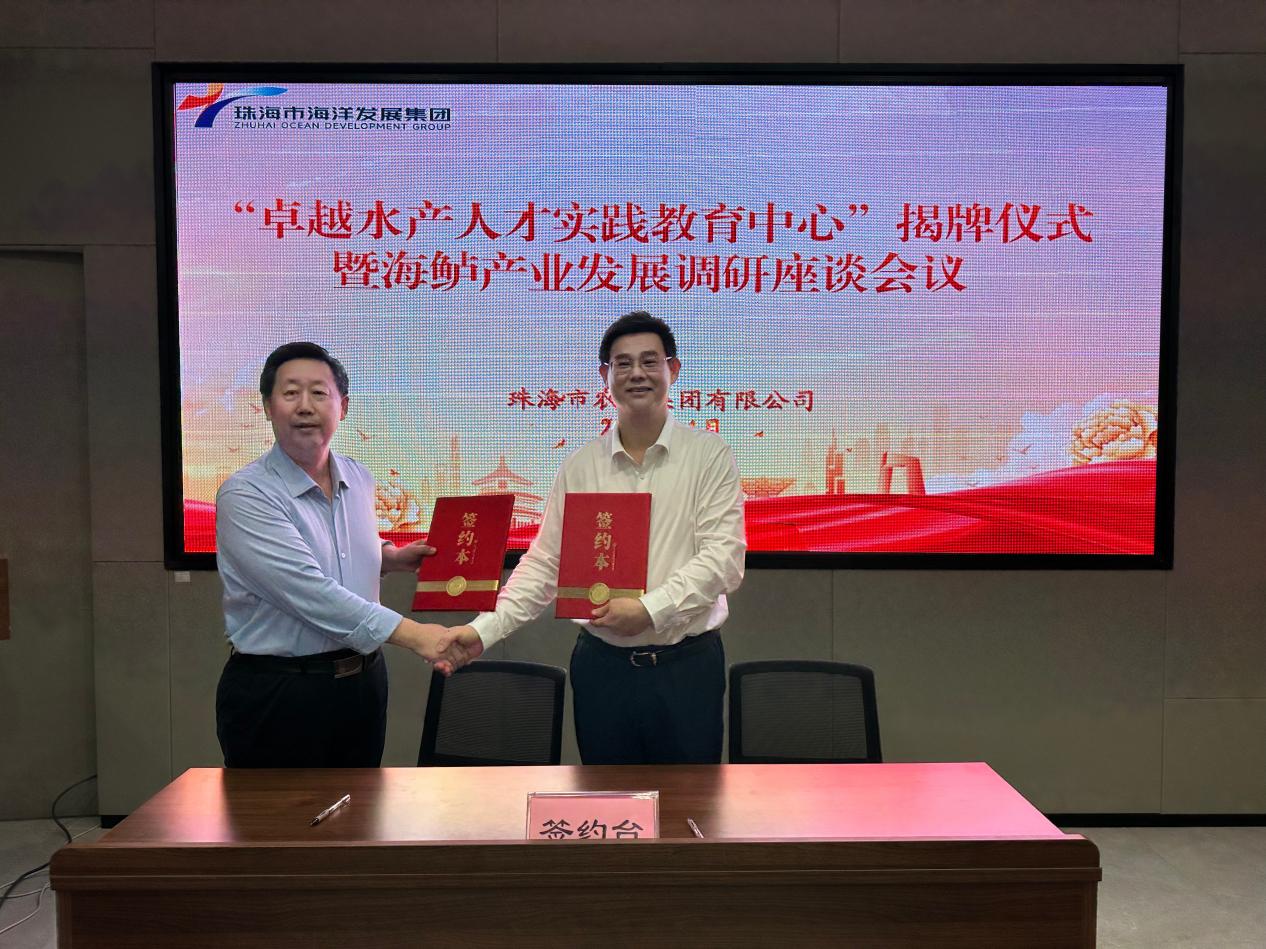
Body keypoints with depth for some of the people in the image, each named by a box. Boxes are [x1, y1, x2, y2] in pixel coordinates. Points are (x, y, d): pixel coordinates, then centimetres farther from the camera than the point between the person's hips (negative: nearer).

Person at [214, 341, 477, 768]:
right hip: (276, 695, -6)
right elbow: (309, 591, -27)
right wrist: (413, 635, -31)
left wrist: (391, 557, 5)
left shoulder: (359, 480, 5)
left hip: (362, 680, 6)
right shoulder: (244, 495, -17)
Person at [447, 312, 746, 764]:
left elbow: (724, 556, -11)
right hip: (601, 664, 2)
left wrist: (649, 608, -21)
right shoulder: (580, 467, 4)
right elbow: (544, 564, 5)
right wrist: (484, 629, -5)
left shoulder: (710, 456, -4)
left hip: (686, 664, -2)